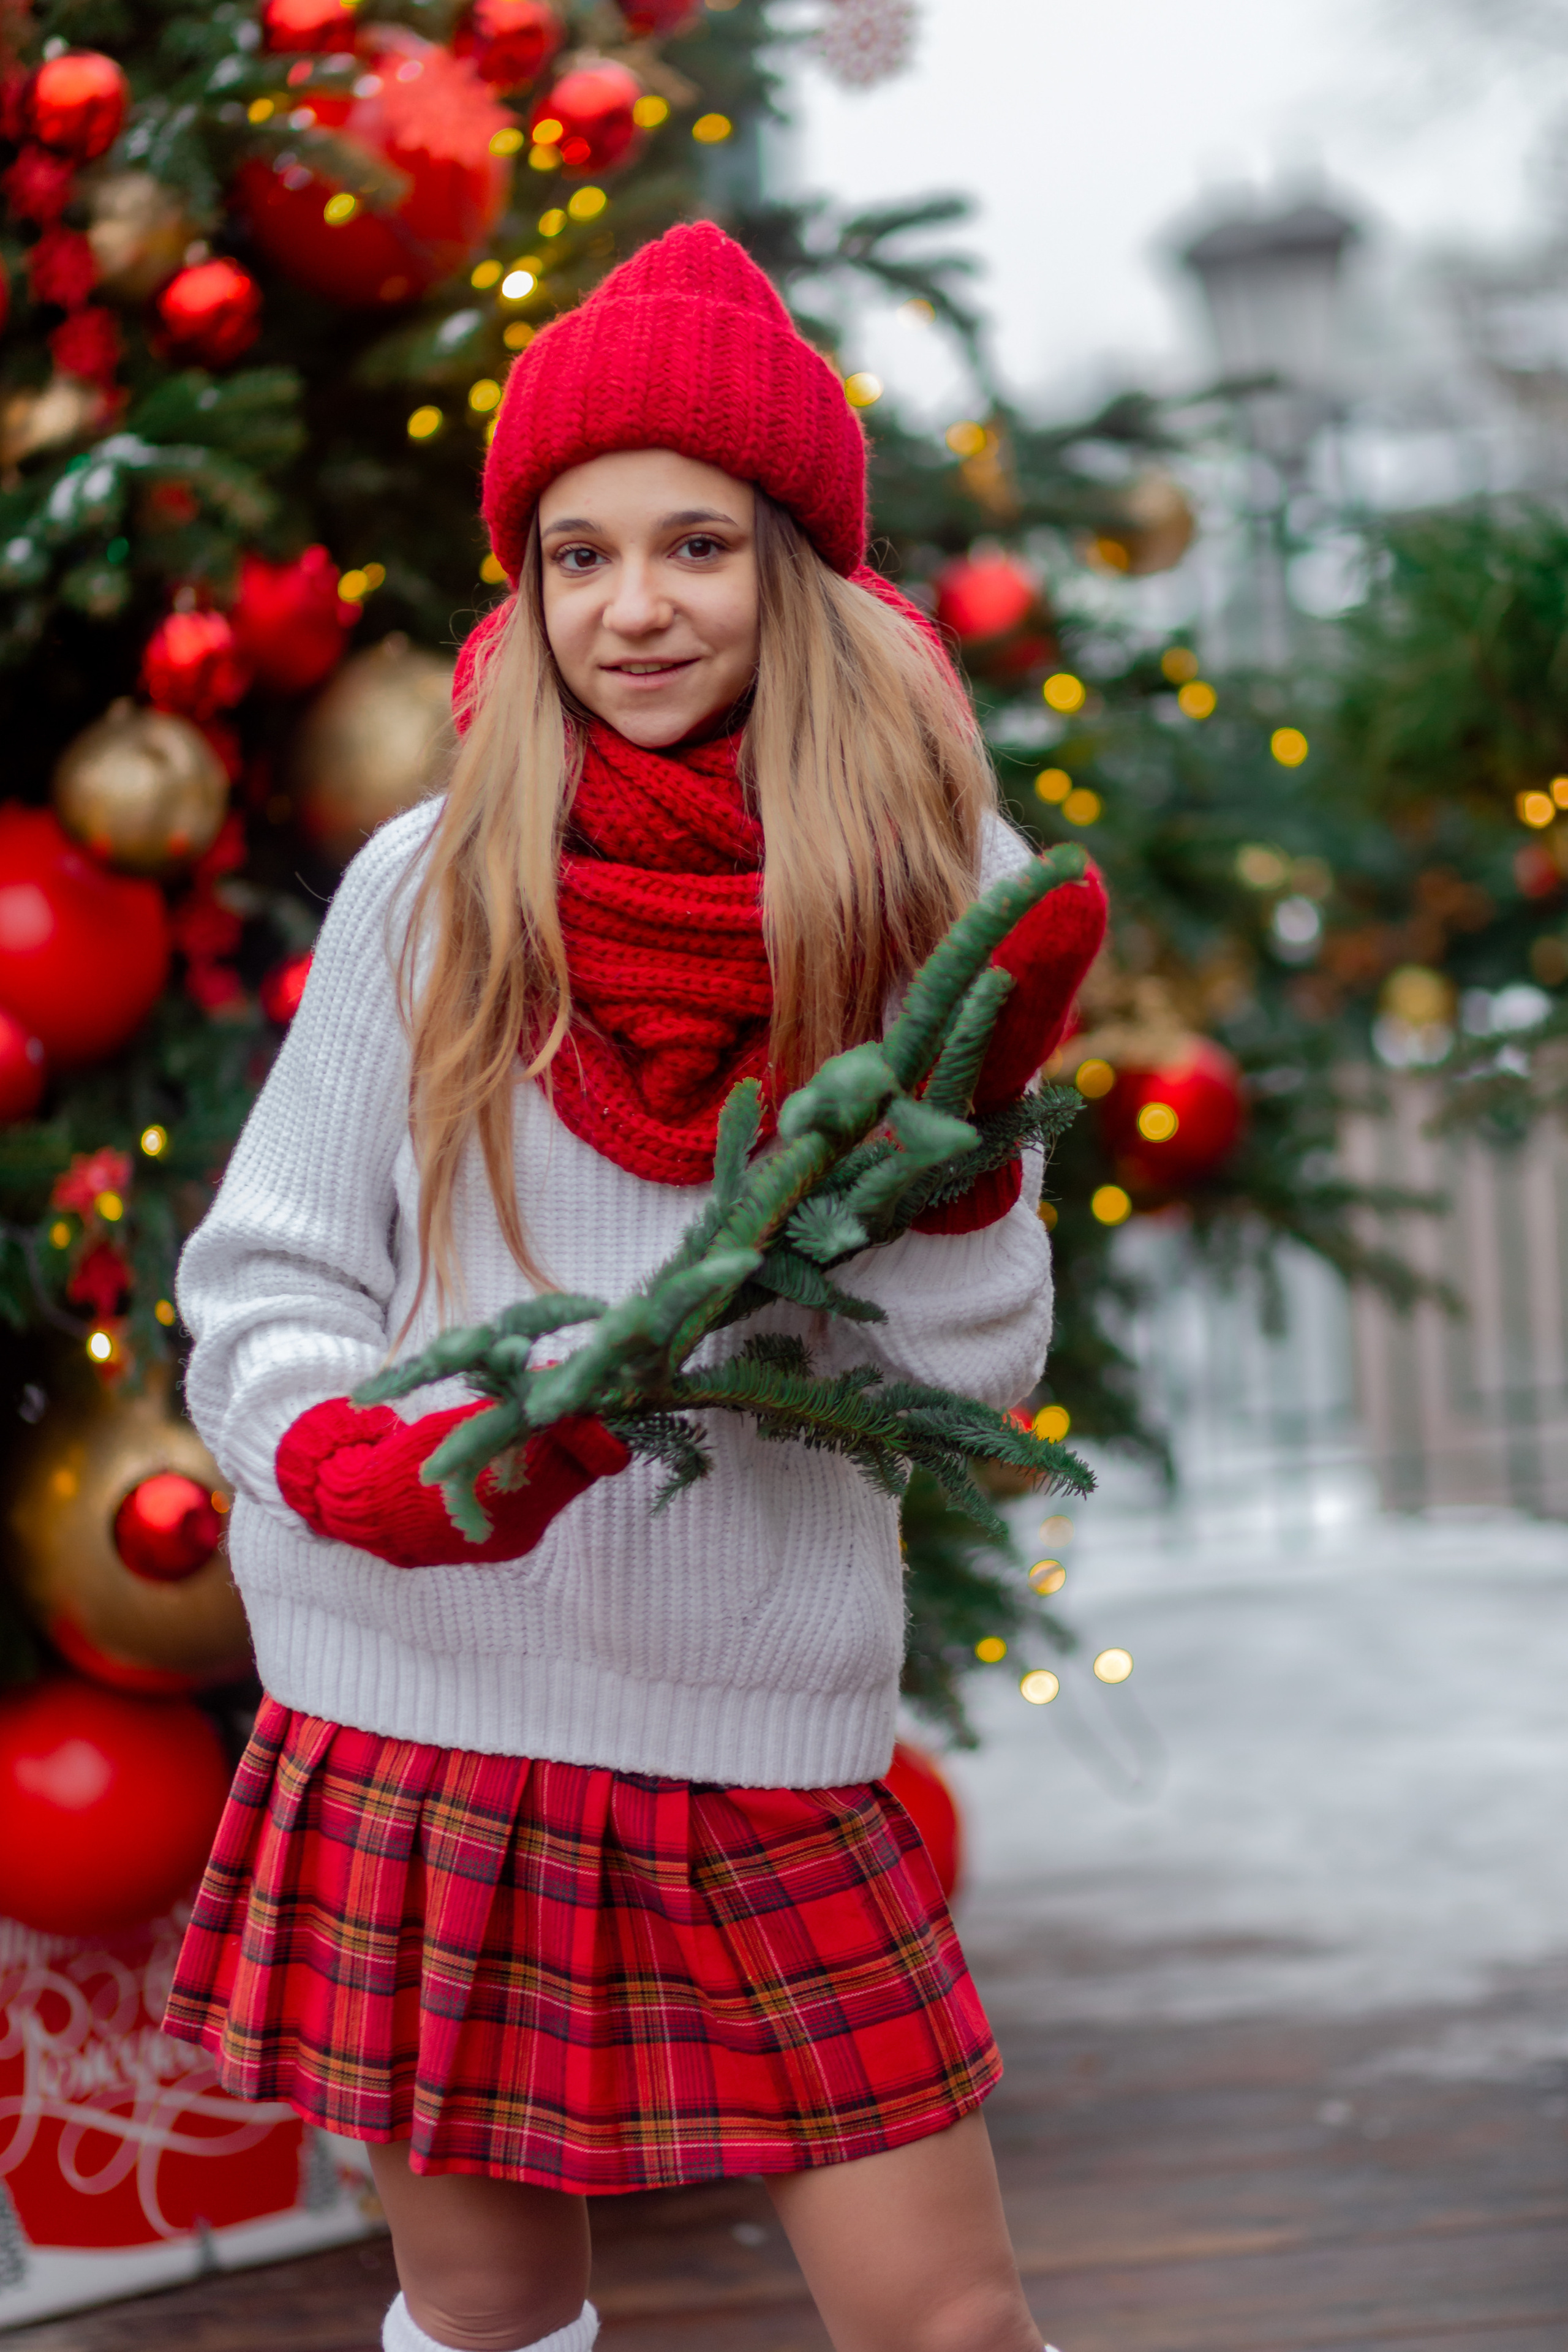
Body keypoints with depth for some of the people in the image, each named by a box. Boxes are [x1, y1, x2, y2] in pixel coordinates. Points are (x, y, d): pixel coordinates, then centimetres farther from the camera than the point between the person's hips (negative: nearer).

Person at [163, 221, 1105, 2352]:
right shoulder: (434, 885, -1)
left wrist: (964, 1134, -14)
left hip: (765, 1738, 0)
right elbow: (259, 1285, 2)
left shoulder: (931, 895, 2)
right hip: (422, 1714, 0)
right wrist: (354, 1458, -18)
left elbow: (971, 1378, 2)